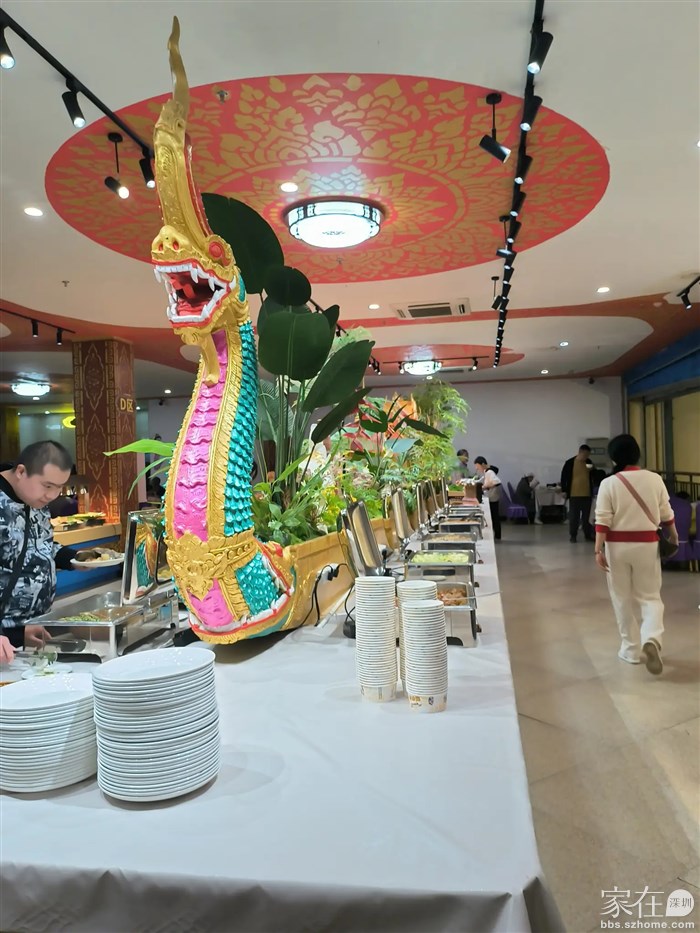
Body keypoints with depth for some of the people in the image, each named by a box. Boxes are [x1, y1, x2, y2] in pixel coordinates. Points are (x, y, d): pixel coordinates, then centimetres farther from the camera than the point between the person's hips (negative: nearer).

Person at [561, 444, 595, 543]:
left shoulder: (589, 462, 5)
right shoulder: (570, 463, -6)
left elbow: (594, 476, 14)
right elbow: (564, 477, -3)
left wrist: (592, 470, -8)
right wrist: (564, 490, -6)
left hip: (587, 494, 3)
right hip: (574, 494, -3)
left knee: (587, 516, 10)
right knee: (574, 516, 3)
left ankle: (588, 535, 19)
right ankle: (572, 535, 12)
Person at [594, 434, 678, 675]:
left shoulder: (608, 483, -9)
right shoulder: (654, 479, -3)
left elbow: (602, 520, -12)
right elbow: (666, 515, 5)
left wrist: (598, 550, -9)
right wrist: (674, 536, 22)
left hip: (617, 546, -1)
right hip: (646, 544, 1)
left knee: (623, 598, 12)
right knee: (650, 596, 12)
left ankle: (631, 649, 19)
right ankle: (651, 639, -12)